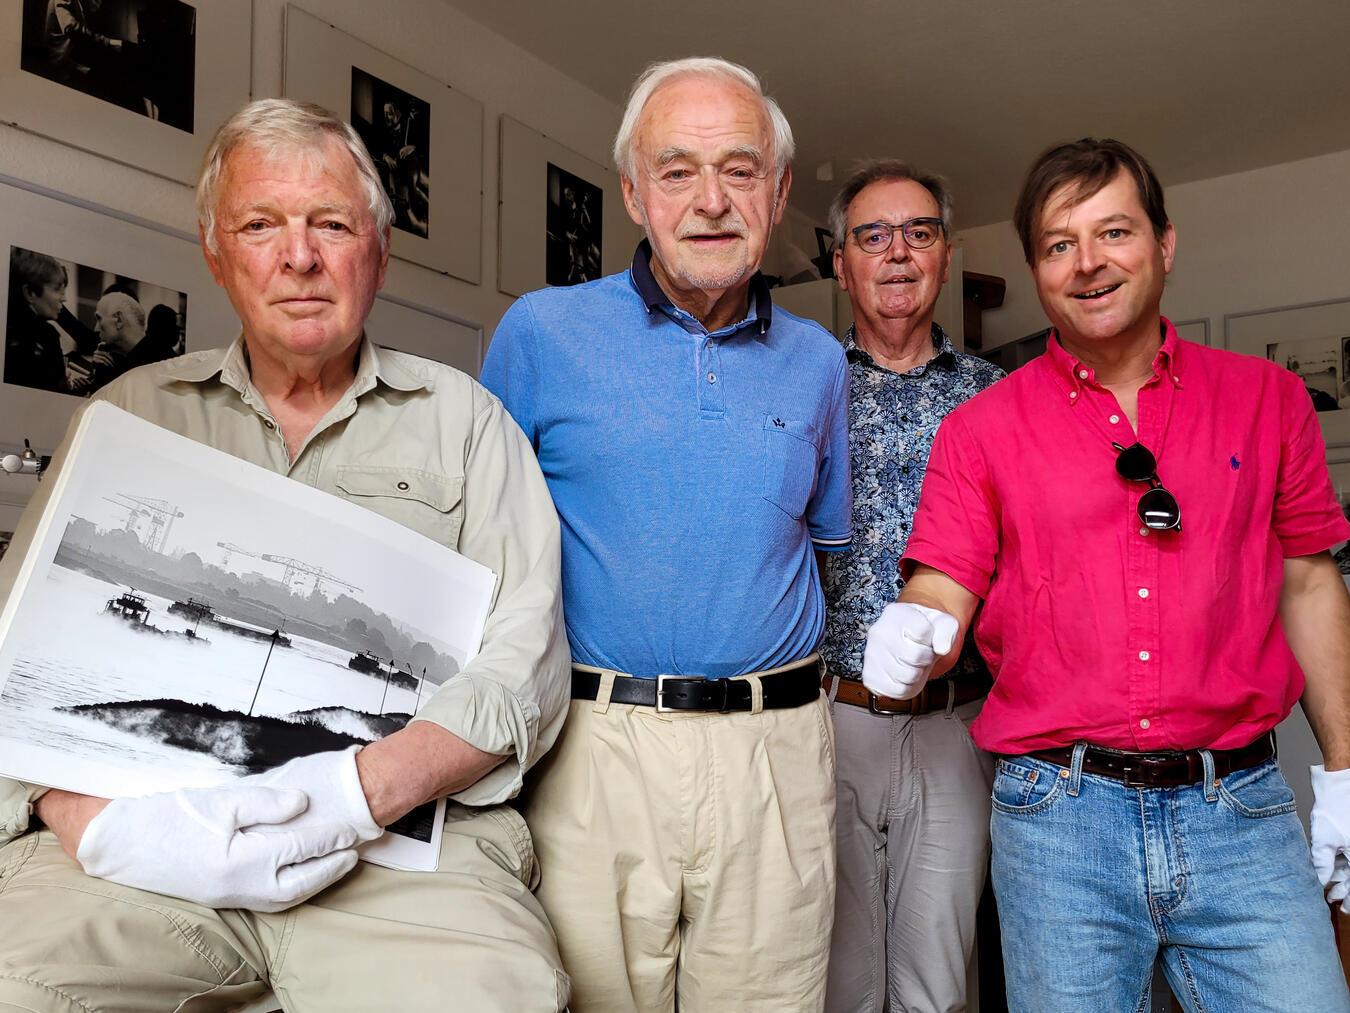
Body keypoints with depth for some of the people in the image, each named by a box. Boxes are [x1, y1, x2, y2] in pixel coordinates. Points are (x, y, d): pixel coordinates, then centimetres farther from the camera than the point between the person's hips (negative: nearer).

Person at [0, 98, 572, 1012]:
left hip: (406, 833, -1)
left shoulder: (462, 417, 9)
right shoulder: (136, 412, 14)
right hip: (146, 840, 2)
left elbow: (524, 662, 0)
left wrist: (358, 792, -17)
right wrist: (96, 820, -13)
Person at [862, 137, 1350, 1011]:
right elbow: (944, 591, -2)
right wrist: (919, 635, -26)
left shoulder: (1268, 399, 6)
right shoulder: (982, 428, 0)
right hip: (1059, 814, -1)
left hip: (1240, 807, 2)